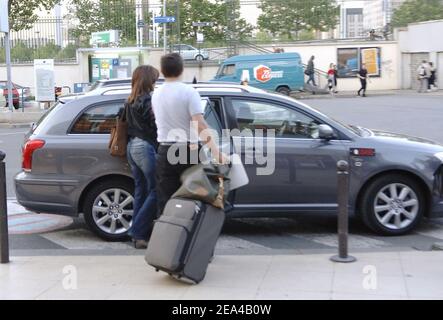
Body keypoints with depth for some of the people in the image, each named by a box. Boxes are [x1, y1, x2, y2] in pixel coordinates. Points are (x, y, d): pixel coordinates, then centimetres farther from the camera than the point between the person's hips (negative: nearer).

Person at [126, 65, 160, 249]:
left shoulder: (131, 101, 14)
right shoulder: (149, 100, -13)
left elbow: (132, 124, 14)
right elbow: (155, 126, -15)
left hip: (132, 146, 9)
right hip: (145, 146, -9)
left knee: (140, 190, 12)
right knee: (155, 191, -4)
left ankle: (138, 234, 13)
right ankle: (138, 232, -7)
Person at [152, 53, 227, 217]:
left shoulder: (156, 94, 7)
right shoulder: (189, 92, -10)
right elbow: (200, 124, -21)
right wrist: (215, 150, -25)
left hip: (165, 151, 4)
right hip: (187, 151, -4)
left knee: (165, 203, 5)